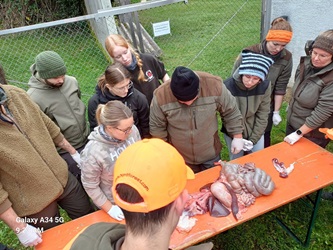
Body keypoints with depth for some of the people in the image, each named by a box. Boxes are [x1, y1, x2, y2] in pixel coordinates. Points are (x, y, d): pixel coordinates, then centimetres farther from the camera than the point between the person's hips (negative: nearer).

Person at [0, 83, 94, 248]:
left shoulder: (14, 94, -9)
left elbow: (48, 126, 5)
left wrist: (74, 153, 13)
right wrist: (20, 228, -14)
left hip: (63, 178, 5)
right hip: (34, 203, -5)